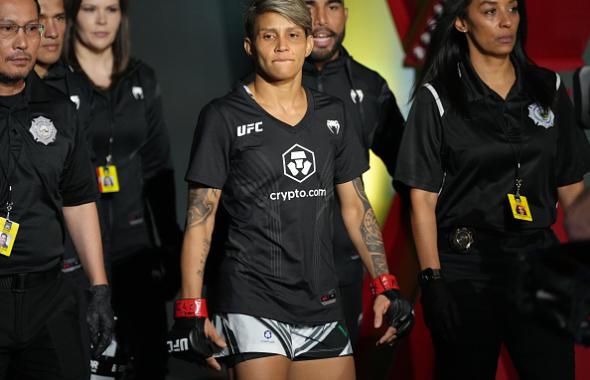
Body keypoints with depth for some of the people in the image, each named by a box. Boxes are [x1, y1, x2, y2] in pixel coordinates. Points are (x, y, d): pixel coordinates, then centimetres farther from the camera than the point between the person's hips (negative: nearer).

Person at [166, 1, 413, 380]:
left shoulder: (332, 114, 12)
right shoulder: (224, 117, -1)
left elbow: (356, 207, 16)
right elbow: (200, 219, -3)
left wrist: (386, 287, 8)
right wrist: (191, 311, -11)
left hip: (322, 304, 5)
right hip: (251, 302, -5)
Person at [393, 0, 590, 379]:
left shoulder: (548, 89, 8)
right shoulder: (437, 96, -2)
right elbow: (423, 197, -4)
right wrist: (433, 280, -12)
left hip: (537, 259, 3)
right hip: (465, 268, -3)